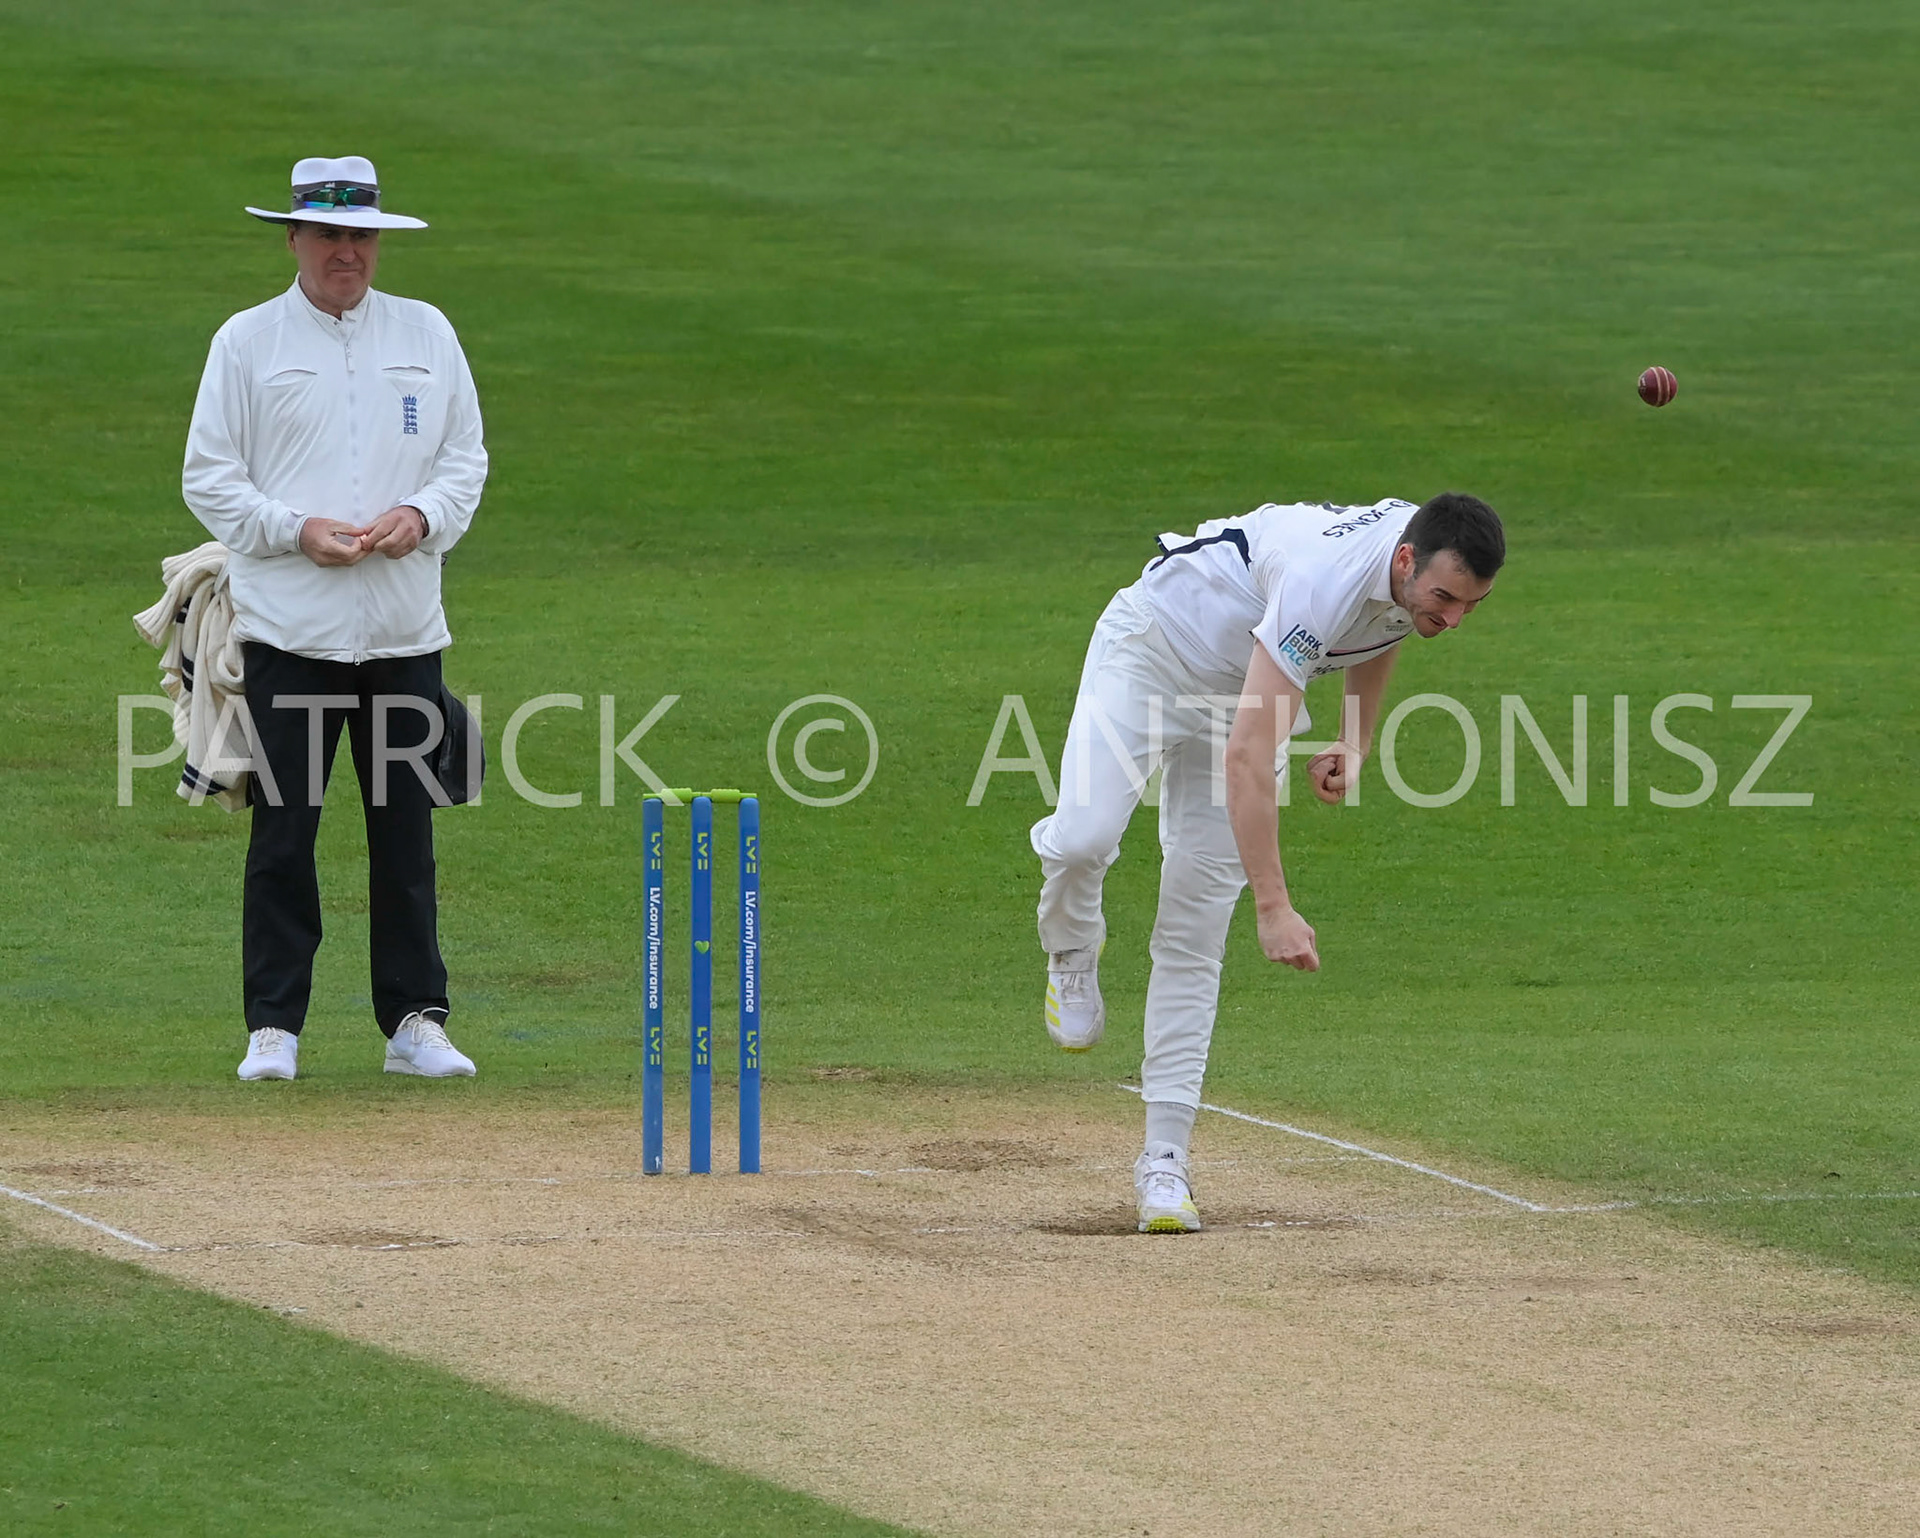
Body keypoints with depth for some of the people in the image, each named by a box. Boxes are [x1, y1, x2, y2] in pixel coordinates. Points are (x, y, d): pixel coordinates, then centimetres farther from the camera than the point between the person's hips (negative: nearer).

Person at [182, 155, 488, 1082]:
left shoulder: (428, 336, 11)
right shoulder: (246, 342, 3)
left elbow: (466, 458, 12)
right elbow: (208, 478, 1)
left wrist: (421, 516, -8)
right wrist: (295, 530, -13)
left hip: (404, 629, 2)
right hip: (288, 625, -2)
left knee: (407, 831, 4)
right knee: (283, 832, -2)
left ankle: (414, 1020, 11)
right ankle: (273, 1027, 3)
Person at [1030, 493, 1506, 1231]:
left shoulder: (1427, 569, -16)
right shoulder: (1322, 579, -41)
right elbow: (1248, 756, -45)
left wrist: (1356, 741, 4)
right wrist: (1274, 908, -49)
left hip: (1236, 690, 6)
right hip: (1150, 651, -6)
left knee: (1195, 935, -1)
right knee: (1086, 837, -30)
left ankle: (1164, 1158, 0)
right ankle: (1072, 951, 6)